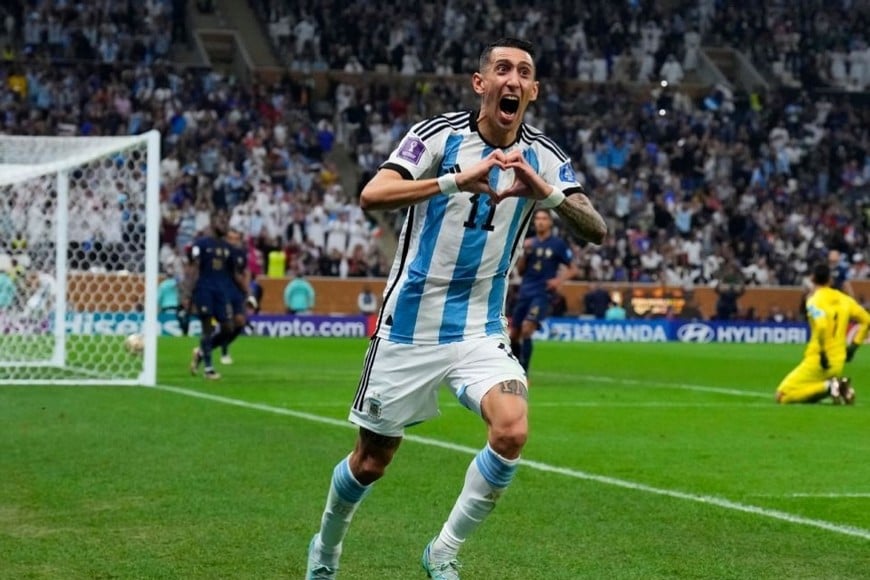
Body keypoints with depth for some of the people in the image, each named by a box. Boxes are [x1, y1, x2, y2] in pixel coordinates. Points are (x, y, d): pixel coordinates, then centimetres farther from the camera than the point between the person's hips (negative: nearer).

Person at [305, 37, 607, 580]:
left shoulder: (544, 158, -1)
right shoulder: (441, 134, -11)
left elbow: (597, 230, -12)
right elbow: (372, 194, -26)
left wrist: (545, 191, -29)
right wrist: (458, 180, -38)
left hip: (482, 328, 2)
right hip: (411, 325, -2)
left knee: (512, 430, -24)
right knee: (372, 461, 8)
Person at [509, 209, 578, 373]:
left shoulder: (558, 245, -1)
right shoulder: (529, 243, 10)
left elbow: (573, 269, 4)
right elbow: (520, 270, 9)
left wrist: (559, 280, -14)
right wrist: (524, 252, -7)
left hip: (543, 293, -5)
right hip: (525, 292, 5)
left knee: (527, 329, -22)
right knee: (514, 334, 5)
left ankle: (523, 373, -17)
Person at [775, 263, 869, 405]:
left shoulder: (814, 300, -9)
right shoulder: (844, 299, 9)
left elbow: (822, 325, -28)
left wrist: (822, 354, -21)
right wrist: (853, 346, 17)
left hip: (817, 361, -7)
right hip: (839, 363, 7)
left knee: (782, 396, -5)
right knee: (810, 397, 28)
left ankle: (828, 387, -17)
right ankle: (841, 386, 1)